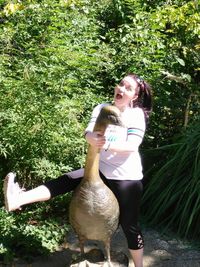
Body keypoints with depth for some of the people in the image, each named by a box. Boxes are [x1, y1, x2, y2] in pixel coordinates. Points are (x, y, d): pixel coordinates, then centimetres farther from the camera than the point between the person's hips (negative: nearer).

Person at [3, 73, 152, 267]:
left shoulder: (137, 114, -11)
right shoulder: (101, 108, 0)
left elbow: (132, 146, -22)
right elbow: (88, 133, -15)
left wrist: (107, 144, -40)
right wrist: (93, 139, -39)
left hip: (126, 177, -4)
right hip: (100, 170, 4)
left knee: (129, 224, 5)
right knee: (65, 181, -14)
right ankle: (18, 199, -26)